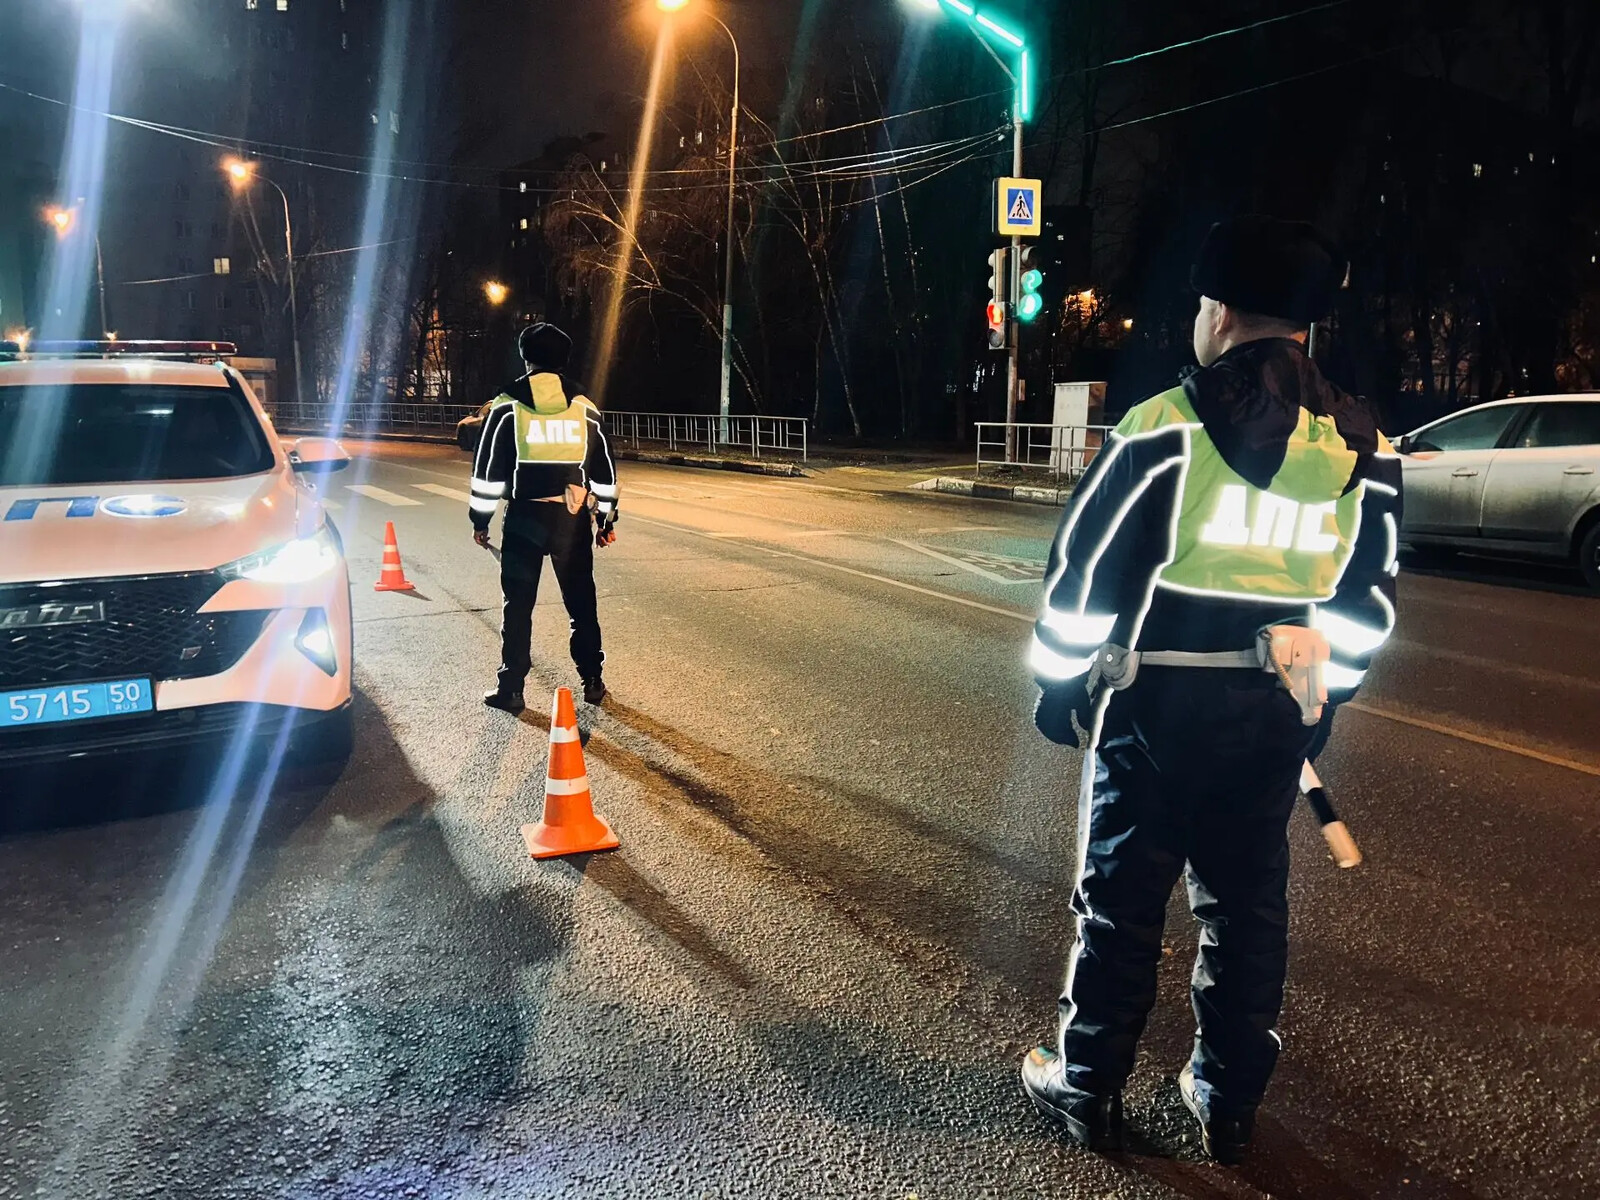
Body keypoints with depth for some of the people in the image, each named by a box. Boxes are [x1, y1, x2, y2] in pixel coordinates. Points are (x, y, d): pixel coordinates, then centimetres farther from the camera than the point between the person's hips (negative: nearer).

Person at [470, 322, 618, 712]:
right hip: (572, 519, 2)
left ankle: (510, 689, 5)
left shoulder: (508, 406, -1)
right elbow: (603, 469, 9)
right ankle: (593, 681, 16)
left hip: (525, 517, -1)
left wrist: (481, 518, 6)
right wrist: (606, 519, 17)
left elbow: (490, 467, -1)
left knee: (518, 604, 4)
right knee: (581, 601, 11)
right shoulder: (585, 408, 5)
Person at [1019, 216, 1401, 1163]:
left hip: (1157, 704, -4)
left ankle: (1088, 1087, 22)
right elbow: (1368, 606, 10)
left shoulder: (1168, 427, -12)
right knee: (1248, 904, 16)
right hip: (1274, 716, 4)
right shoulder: (1365, 451, 4)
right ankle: (1230, 1102, 27)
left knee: (1122, 897, 9)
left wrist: (1058, 685, 2)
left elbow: (1088, 572, -10)